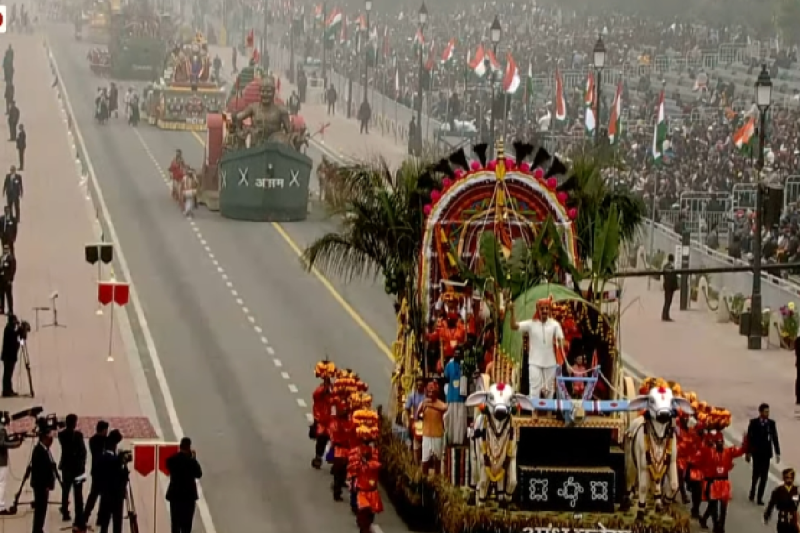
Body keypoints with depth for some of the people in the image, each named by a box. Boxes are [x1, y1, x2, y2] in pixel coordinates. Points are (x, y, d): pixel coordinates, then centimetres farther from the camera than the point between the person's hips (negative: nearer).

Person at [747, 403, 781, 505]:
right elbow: (749, 438, -3)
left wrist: (777, 453, 1)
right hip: (757, 452, -2)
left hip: (766, 453, 2)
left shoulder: (771, 423, 0)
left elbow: (775, 438, 2)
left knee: (764, 476, 1)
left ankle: (760, 497, 7)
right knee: (756, 474, -1)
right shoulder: (754, 422, -6)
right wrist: (748, 452, -4)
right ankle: (752, 493, 25)